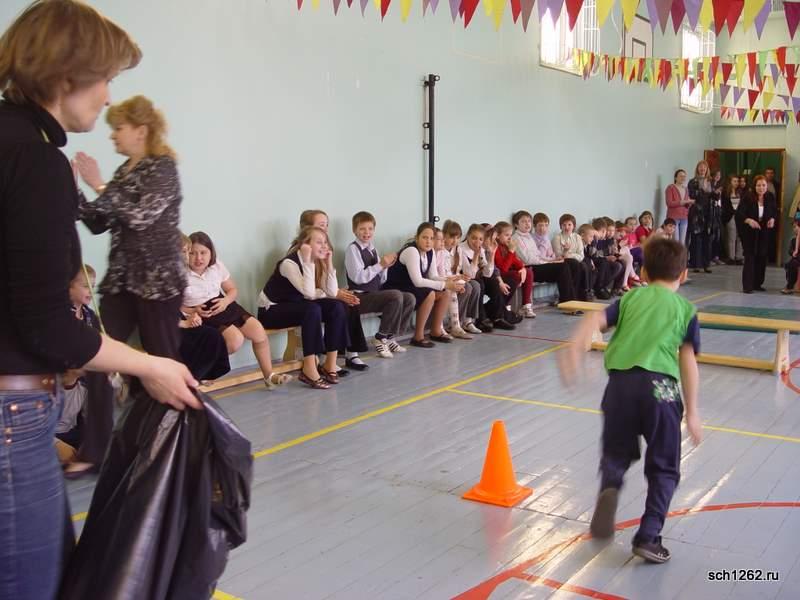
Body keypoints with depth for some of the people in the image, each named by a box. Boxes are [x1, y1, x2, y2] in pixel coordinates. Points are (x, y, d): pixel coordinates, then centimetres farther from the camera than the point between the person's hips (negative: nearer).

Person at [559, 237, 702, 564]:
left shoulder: (631, 297, 18)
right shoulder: (686, 310, 13)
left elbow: (595, 319, -1)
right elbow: (687, 361, 4)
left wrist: (575, 348, -12)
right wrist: (692, 412, 7)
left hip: (621, 381, 2)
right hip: (660, 386, -1)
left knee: (616, 454, 20)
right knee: (663, 468, 15)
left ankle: (609, 487, -11)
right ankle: (648, 537, 8)